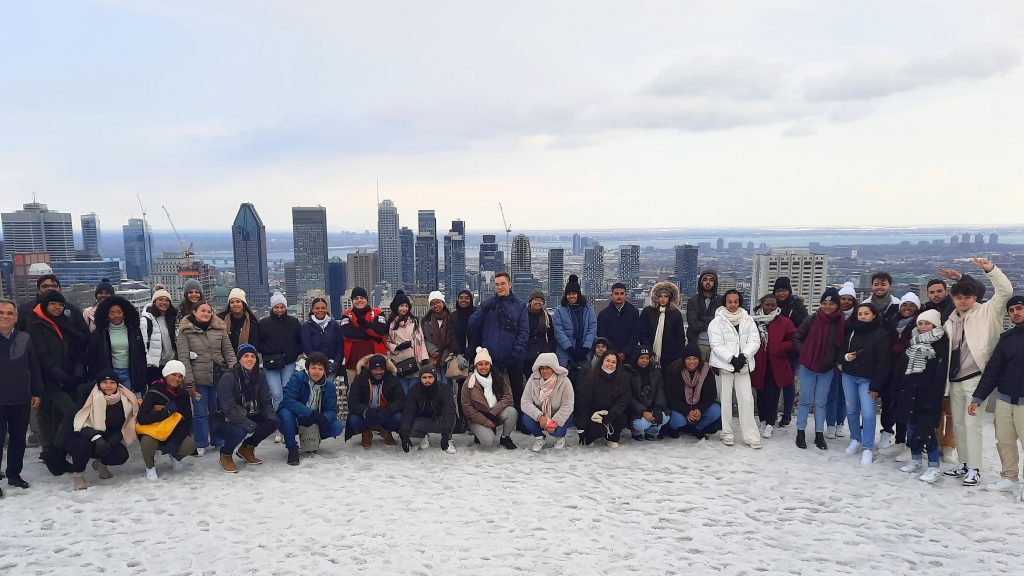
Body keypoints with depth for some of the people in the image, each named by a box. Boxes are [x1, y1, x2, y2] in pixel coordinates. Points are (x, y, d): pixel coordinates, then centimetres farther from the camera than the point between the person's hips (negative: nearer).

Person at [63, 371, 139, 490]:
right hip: (83, 437, -4)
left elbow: (120, 428, -1)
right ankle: (78, 475, -10)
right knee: (82, 444, -38)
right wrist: (96, 437, -38)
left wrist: (110, 442, -20)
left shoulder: (124, 401, -7)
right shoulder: (89, 397, -18)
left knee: (121, 455, -23)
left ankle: (101, 463, 13)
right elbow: (80, 423, -22)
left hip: (108, 440, 4)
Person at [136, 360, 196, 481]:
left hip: (174, 433, 3)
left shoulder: (183, 395, -3)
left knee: (190, 445, -24)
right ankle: (150, 466, -2)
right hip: (152, 431, -3)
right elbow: (142, 419, -25)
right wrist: (167, 411, -28)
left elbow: (188, 421, -4)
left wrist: (175, 441, -18)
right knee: (147, 442, -37)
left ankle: (175, 457, 15)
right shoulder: (154, 392, -16)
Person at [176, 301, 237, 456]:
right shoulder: (185, 331, -2)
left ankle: (219, 441, 25)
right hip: (199, 379, -2)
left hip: (219, 377, 3)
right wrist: (189, 382, -10)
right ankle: (201, 445, 17)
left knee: (218, 410, 12)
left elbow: (228, 351, 7)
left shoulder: (220, 328, 6)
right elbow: (183, 357, -6)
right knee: (200, 412, 5)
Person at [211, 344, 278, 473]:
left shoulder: (260, 375, -2)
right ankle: (225, 455, -1)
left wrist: (271, 417, -22)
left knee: (274, 422, -17)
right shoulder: (228, 378, -20)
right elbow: (229, 409, -26)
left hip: (249, 416, 6)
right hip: (224, 420, -6)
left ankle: (246, 448, 7)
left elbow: (266, 401, -1)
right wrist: (250, 425, -34)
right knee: (239, 431, -37)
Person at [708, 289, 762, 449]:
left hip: (743, 366, 2)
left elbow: (755, 341, 1)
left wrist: (744, 356, -13)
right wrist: (731, 358, -18)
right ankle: (727, 434, 14)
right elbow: (717, 345, -9)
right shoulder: (717, 321, -2)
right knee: (725, 400, 3)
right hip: (724, 365, -2)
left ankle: (751, 436, 4)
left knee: (747, 400, -2)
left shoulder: (748, 320, 8)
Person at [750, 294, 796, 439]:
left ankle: (770, 424, 4)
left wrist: (779, 348, -13)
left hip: (776, 366, -2)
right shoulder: (754, 321, 4)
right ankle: (763, 420, 22)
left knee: (772, 395, -3)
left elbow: (794, 340, -2)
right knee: (761, 394, 9)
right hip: (759, 365, 2)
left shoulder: (784, 322, 1)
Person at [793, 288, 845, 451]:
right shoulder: (812, 320, -7)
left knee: (821, 402, 9)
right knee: (806, 401, 6)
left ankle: (819, 435, 17)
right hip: (808, 366, -1)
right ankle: (800, 433, 14)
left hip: (827, 369, 1)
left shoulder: (842, 323, -5)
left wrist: (837, 359, -3)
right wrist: (805, 353, -5)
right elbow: (796, 338, 2)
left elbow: (843, 345, 7)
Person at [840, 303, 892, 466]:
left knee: (868, 414, -11)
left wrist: (875, 386, -13)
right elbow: (841, 349, 15)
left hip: (867, 380, -5)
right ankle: (855, 440, 29)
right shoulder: (851, 331, 5)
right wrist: (845, 357, -9)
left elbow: (883, 363, -11)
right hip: (849, 377, 5)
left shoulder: (882, 335, -9)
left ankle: (868, 449, -2)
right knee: (851, 410, 12)